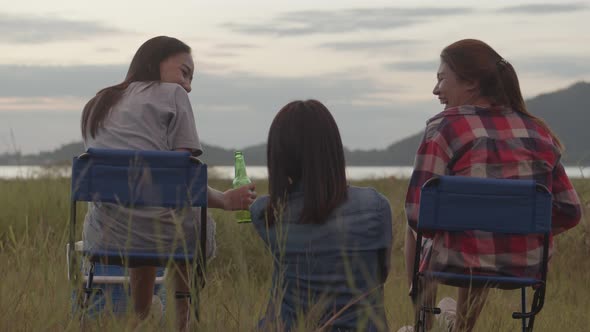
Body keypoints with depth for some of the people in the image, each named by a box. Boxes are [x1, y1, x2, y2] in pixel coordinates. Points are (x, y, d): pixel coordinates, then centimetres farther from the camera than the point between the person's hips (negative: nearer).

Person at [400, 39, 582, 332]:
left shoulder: (444, 127, -11)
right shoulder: (539, 131, 3)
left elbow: (417, 212, -15)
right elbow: (569, 211, 2)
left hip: (461, 263, -4)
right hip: (529, 266, 4)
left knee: (414, 230, 31)